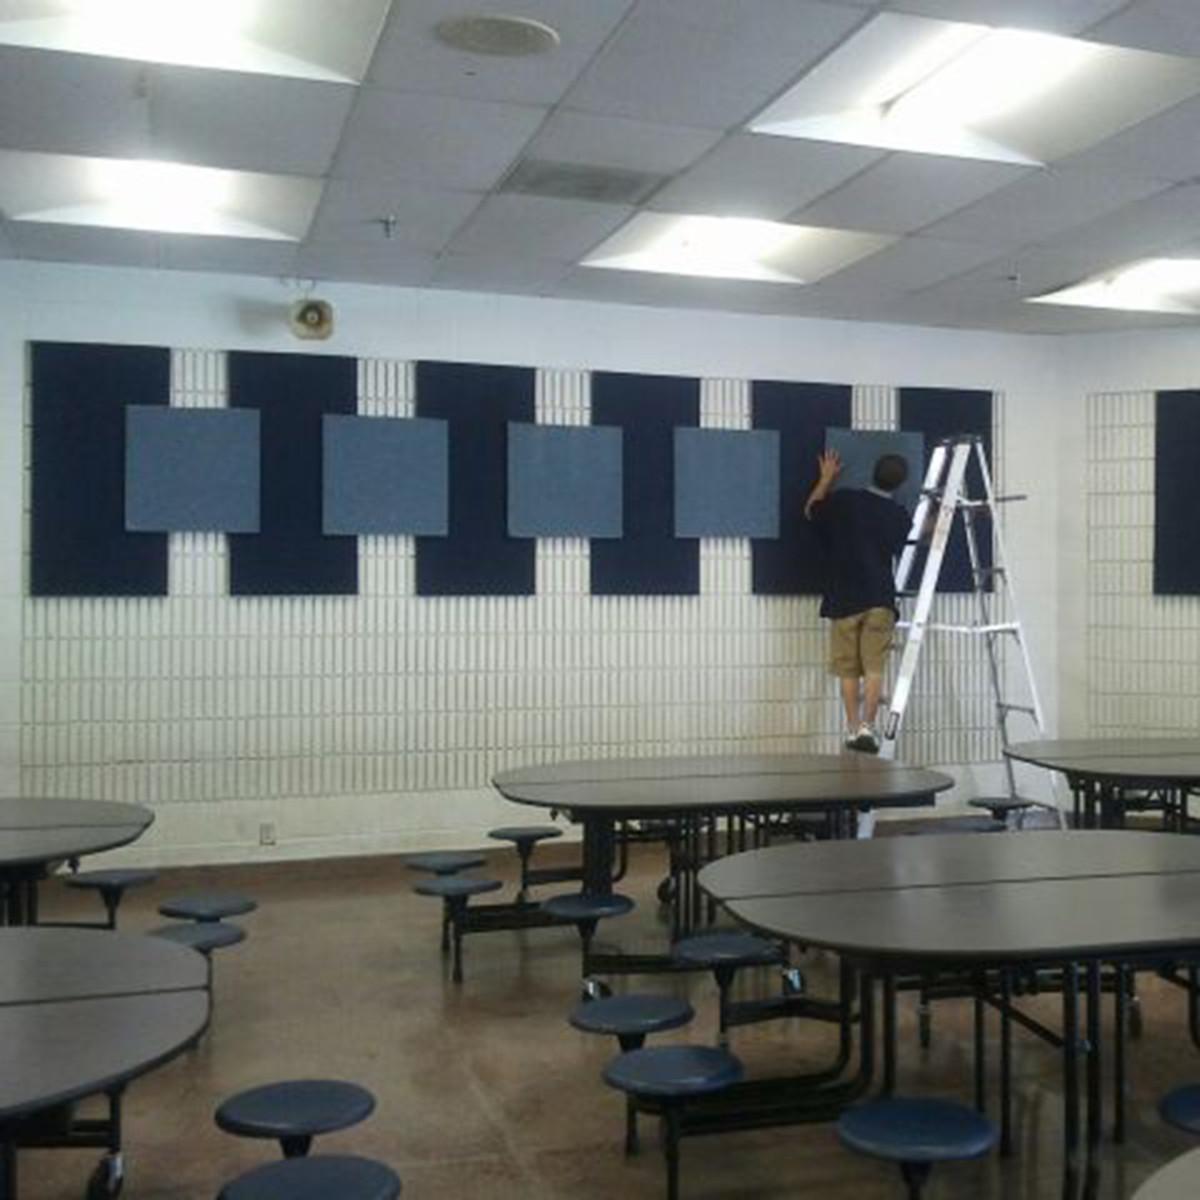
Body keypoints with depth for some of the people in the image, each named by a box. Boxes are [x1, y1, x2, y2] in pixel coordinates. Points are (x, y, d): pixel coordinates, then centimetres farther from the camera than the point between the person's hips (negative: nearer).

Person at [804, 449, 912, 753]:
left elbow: (810, 511, 15)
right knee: (874, 667, 1)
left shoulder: (844, 500, -2)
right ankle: (867, 726, -8)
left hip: (844, 597, 0)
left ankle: (853, 728, 7)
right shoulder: (900, 517, 3)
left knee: (848, 669, 6)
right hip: (880, 599, 0)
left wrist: (826, 478, 25)